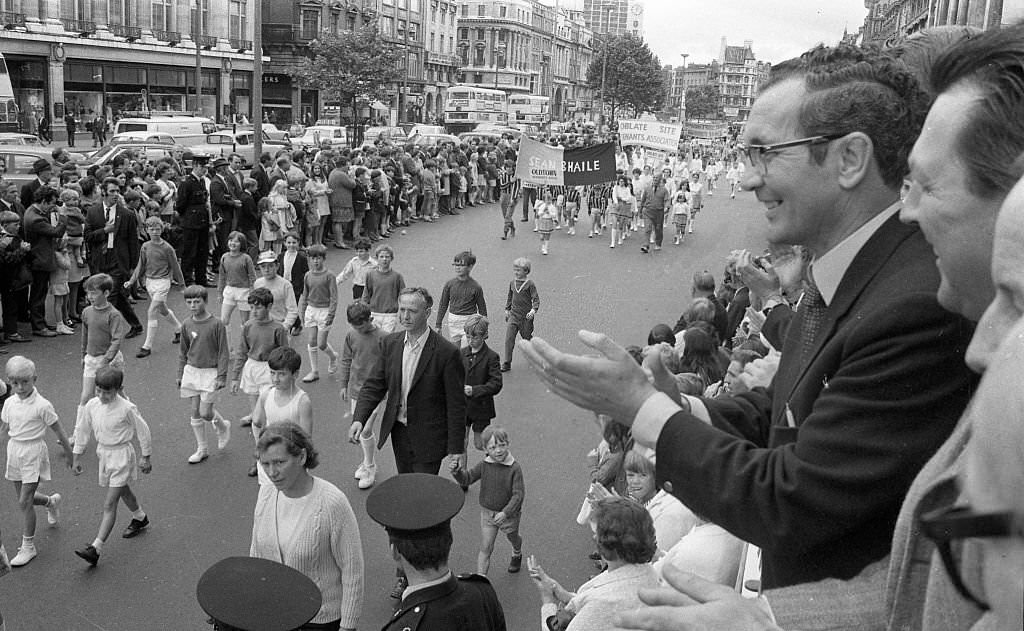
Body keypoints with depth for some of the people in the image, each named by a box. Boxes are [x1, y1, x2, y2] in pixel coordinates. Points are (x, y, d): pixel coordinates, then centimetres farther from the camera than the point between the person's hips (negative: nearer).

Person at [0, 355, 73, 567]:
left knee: (24, 502, -6)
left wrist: (69, 453, 2)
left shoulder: (42, 405, -16)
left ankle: (28, 547, 7)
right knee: (24, 498, 16)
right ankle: (52, 502, 49)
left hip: (33, 452, -6)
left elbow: (58, 431, -7)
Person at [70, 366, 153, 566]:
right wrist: (76, 457, 9)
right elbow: (82, 430, 6)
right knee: (123, 491, 27)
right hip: (103, 452, 7)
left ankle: (96, 548, -10)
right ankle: (140, 518, 52)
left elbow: (143, 432, -9)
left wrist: (146, 458, -1)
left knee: (109, 504, -9)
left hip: (121, 454, -6)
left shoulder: (126, 409, -21)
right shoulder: (92, 405, -7)